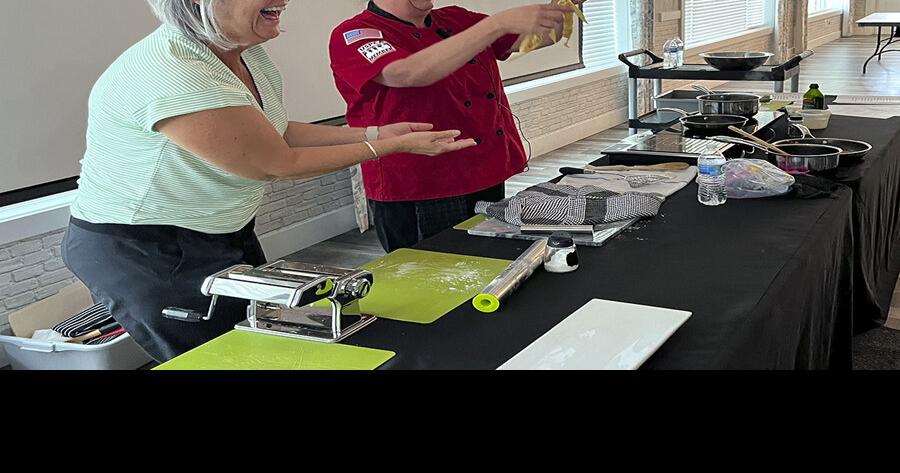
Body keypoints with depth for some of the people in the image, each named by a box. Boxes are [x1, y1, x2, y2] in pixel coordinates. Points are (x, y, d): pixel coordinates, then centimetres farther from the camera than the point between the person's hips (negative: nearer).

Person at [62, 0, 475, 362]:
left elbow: (277, 133, 10)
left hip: (226, 235, 9)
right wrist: (394, 147, -13)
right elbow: (279, 165, -22)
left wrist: (376, 133, 4)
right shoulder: (176, 78, -31)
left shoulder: (248, 55, -3)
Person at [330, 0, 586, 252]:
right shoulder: (353, 35, -9)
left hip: (490, 185, 7)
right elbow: (409, 73, -30)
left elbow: (544, 35, 12)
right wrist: (500, 23, -32)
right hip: (417, 200, -6)